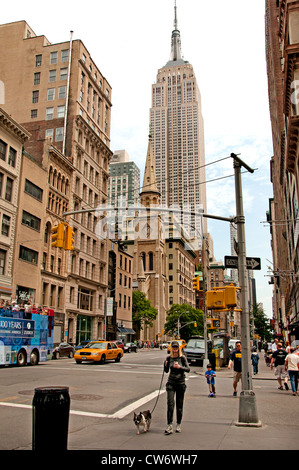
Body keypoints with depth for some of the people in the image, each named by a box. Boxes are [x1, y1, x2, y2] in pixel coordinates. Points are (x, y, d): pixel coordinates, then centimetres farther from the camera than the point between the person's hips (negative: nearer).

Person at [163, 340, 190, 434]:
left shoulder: (182, 357, -5)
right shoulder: (169, 358, 3)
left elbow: (188, 369, -7)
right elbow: (167, 371, 11)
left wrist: (180, 367, -23)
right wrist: (165, 365, -10)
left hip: (181, 383, -1)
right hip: (171, 383, 1)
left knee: (179, 405, 7)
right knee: (170, 403, -11)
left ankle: (178, 425, 21)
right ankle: (169, 425, -10)